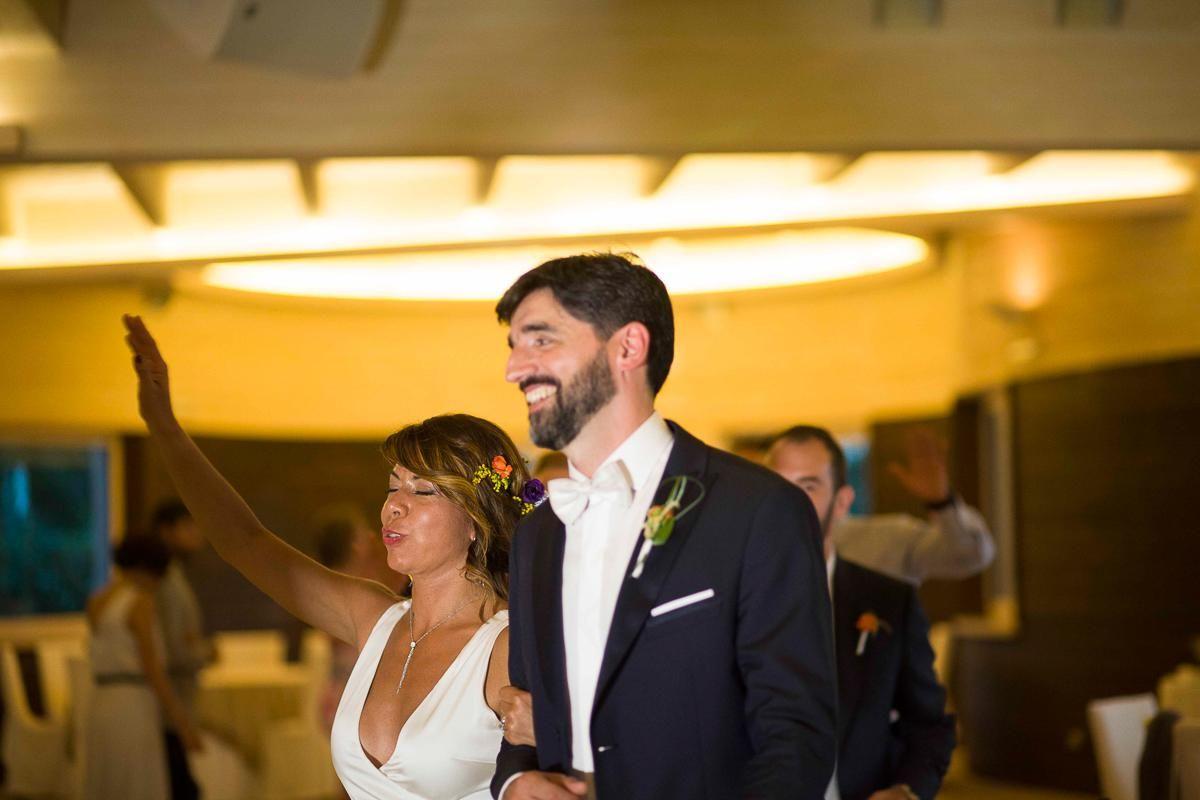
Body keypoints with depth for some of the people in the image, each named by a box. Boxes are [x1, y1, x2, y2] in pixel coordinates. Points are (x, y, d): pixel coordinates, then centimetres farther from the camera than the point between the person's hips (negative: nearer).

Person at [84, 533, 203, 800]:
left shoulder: (94, 604, 14)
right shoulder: (141, 604, -10)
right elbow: (152, 670, -15)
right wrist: (183, 725, -12)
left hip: (102, 708, 8)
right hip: (134, 713, -8)